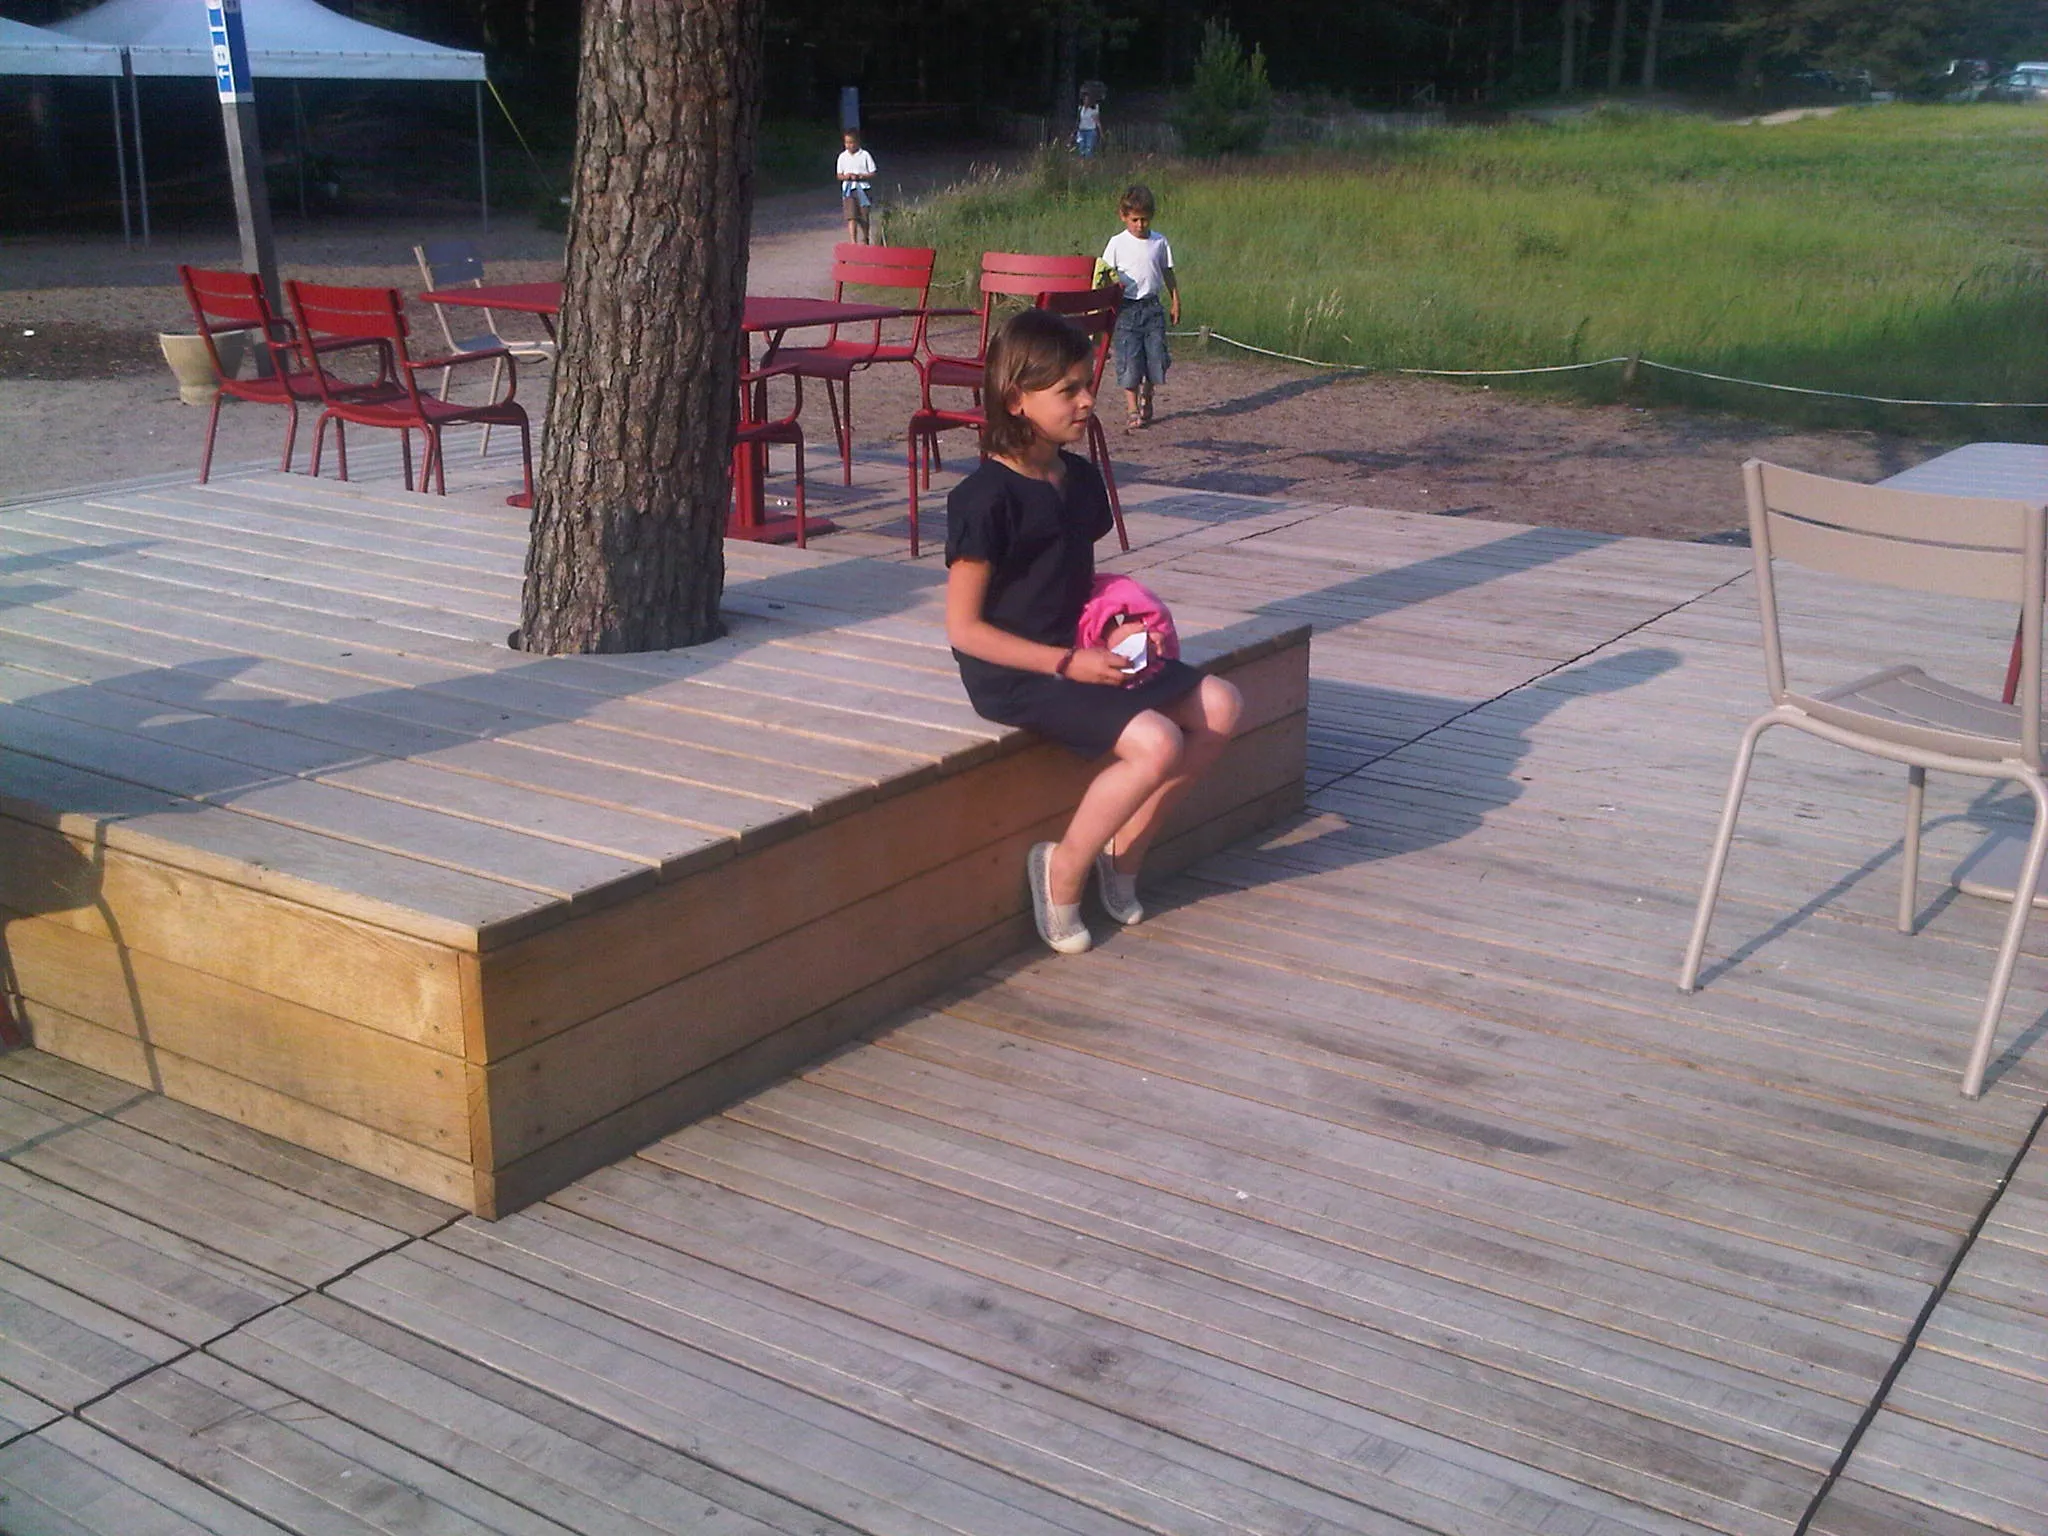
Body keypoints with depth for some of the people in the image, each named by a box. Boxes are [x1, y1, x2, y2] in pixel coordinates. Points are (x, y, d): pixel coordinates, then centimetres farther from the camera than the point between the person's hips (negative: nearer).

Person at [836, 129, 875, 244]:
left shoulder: (865, 155, -1)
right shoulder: (842, 157, 7)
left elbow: (872, 174, -2)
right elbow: (839, 175, 11)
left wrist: (859, 176, -16)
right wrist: (845, 176, -12)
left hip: (863, 188, -1)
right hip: (848, 189, 1)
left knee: (864, 217, 7)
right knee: (851, 216, -12)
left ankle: (864, 240, 25)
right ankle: (852, 240, -18)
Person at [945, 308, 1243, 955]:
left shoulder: (1080, 479, 9)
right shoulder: (987, 498, -17)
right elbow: (964, 628, -16)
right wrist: (1068, 663, -20)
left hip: (1080, 654, 9)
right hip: (1013, 676, -9)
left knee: (1219, 705, -3)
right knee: (1156, 743, -26)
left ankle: (1123, 849, 7)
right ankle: (1062, 871, -4)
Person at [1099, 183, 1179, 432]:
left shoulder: (1160, 242, 5)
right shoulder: (1117, 243, -2)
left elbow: (1168, 274, 14)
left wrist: (1175, 302, 13)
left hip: (1152, 307, 2)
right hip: (1127, 308, -2)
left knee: (1156, 359, 1)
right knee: (1129, 361, -4)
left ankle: (1146, 398, 28)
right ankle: (1133, 410, 5)